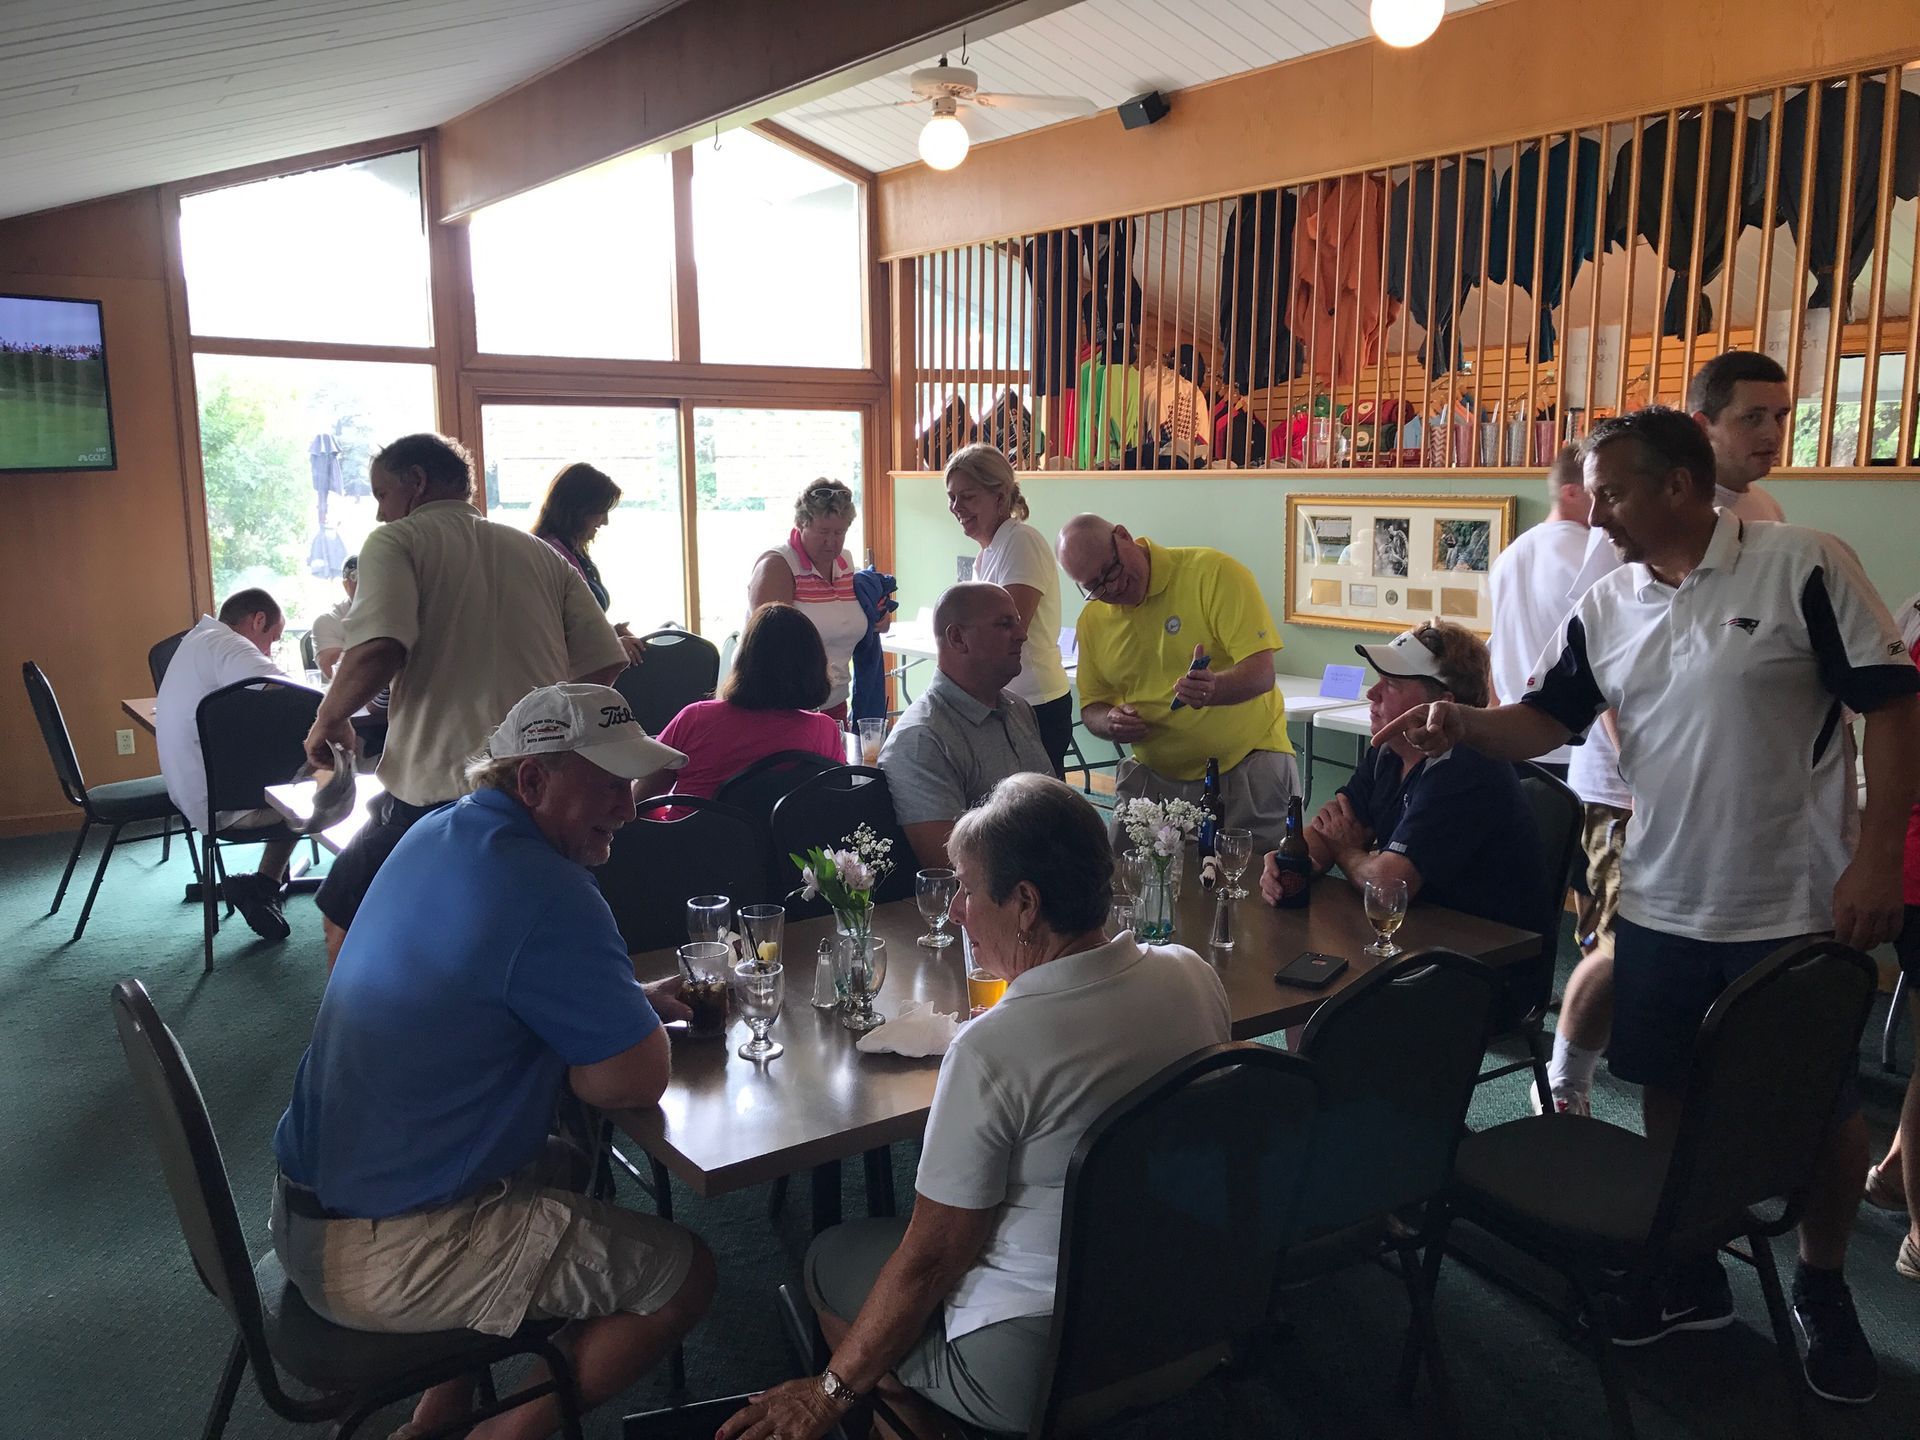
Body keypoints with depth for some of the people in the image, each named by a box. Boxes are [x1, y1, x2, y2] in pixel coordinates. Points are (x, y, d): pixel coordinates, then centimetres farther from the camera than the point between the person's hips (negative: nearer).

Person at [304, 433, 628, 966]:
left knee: (343, 921, 17)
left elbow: (379, 650, -18)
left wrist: (329, 718, 1)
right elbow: (604, 664, 12)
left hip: (442, 789, -5)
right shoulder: (543, 555, 16)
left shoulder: (397, 542, 0)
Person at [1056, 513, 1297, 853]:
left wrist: (1214, 689, -40)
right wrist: (1110, 722, -12)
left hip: (1247, 764, -4)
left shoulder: (1215, 573, -12)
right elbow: (1091, 707, 12)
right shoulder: (1092, 618, 4)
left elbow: (1261, 672, -18)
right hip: (1153, 776, 4)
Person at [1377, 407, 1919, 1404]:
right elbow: (1544, 721, 5)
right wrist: (1466, 726, -16)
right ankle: (1691, 1278, 36)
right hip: (1661, 908, 4)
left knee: (1823, 1106, 10)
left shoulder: (1804, 567, -11)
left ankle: (1822, 1288, 36)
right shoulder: (1605, 609, 3)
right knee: (1669, 1093, 15)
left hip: (1801, 908, -4)